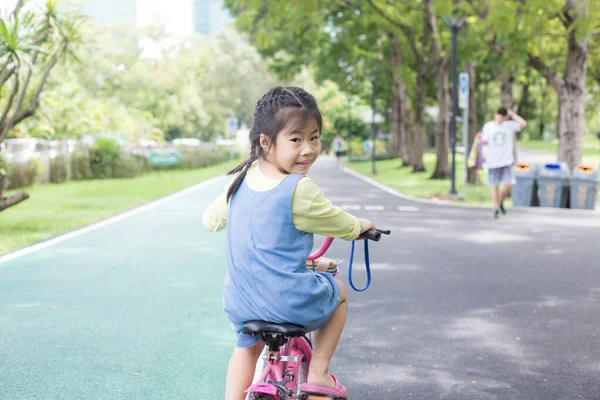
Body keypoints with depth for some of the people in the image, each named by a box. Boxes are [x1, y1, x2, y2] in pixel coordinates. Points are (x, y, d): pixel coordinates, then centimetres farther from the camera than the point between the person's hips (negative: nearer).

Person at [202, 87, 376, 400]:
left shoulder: (241, 180, 1)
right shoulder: (299, 189, -18)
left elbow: (211, 219, 16)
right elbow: (336, 223, -3)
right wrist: (360, 226, 19)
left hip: (239, 303, 6)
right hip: (290, 301, -6)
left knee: (247, 345, 35)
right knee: (338, 293, 25)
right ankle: (317, 374, 21)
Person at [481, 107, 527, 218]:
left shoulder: (510, 125, 1)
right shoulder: (488, 126, 4)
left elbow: (523, 123, -14)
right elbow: (484, 141, 10)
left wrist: (512, 114, -7)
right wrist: (482, 139, -13)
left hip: (507, 161, 0)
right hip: (493, 162, 0)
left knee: (508, 185, -8)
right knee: (495, 186, 3)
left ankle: (501, 202, 19)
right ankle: (496, 209, 13)